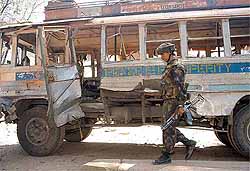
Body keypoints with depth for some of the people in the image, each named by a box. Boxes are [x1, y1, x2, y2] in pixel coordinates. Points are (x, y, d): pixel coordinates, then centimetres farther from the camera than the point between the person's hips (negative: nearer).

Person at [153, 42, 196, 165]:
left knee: (169, 129, -3)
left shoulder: (175, 68, -15)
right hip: (168, 103, 10)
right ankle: (189, 143, 23)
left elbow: (180, 87, -21)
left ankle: (166, 156, 7)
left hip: (173, 103, -10)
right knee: (169, 128, 14)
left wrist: (181, 105, -24)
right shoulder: (169, 67, 17)